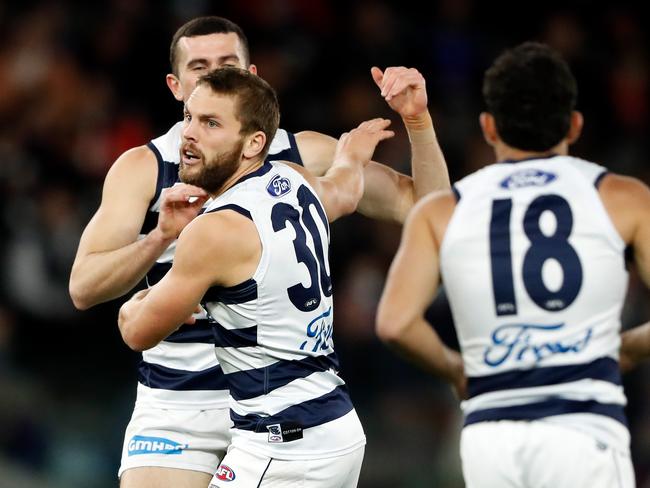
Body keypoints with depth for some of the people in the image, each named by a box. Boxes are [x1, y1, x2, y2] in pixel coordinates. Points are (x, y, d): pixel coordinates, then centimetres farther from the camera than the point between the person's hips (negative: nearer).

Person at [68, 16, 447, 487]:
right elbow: (84, 287, -9)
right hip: (177, 407, -1)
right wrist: (161, 237, -25)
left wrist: (417, 121, -9)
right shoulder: (144, 169, 1)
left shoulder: (305, 156, 5)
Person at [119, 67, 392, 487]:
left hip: (284, 448, -10)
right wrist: (351, 160, 58)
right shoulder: (296, 182, 5)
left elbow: (139, 333, -4)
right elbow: (345, 195, 35)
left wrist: (132, 307, 21)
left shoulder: (217, 230, -18)